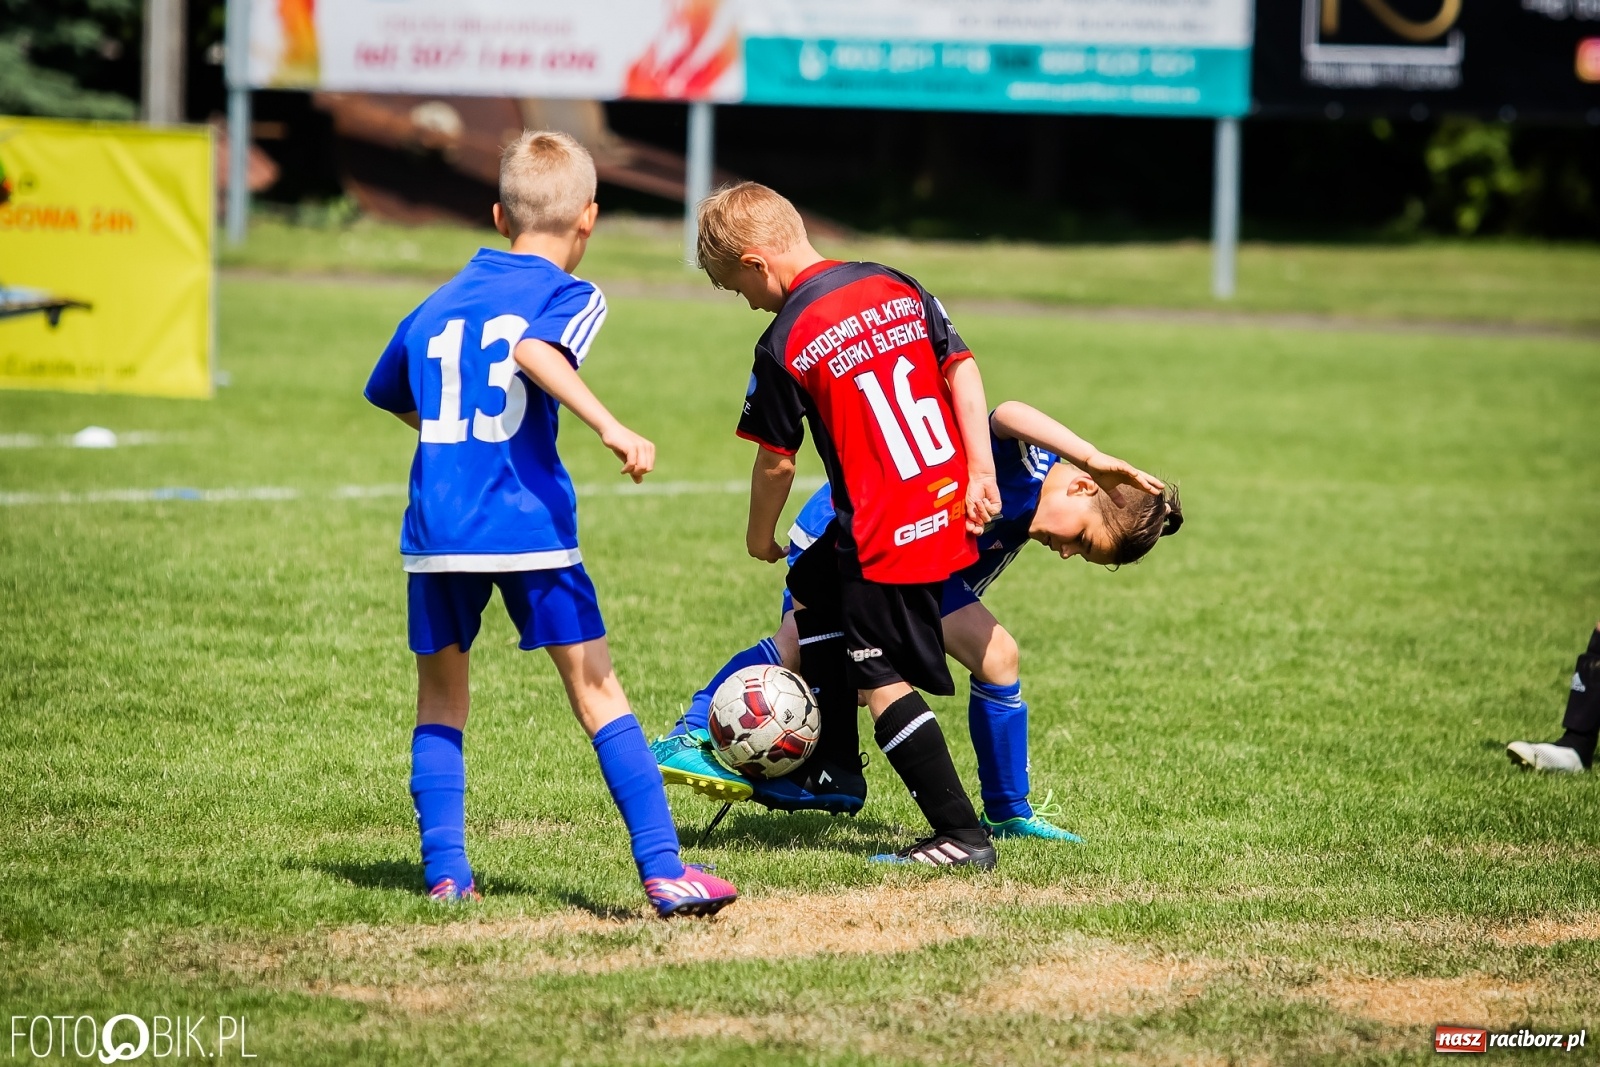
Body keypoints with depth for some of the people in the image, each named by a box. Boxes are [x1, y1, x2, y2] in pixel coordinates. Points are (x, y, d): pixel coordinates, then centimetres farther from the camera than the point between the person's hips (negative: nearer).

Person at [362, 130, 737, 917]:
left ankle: (445, 872, 9)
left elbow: (392, 396, 32)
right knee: (596, 691, -1)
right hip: (528, 526, -4)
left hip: (436, 529, 4)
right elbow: (536, 351, -20)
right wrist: (609, 425, -32)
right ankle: (662, 870, -5)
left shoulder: (436, 306, 19)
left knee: (441, 695, 17)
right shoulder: (568, 294, 2)